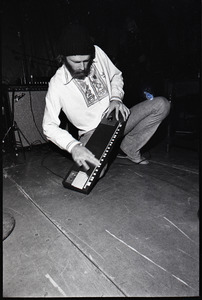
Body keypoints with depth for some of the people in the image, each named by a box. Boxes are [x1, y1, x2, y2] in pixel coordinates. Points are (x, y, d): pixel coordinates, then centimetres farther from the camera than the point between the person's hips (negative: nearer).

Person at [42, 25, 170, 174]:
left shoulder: (97, 53, -7)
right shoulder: (57, 84, -17)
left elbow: (116, 76, 11)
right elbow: (49, 126, -17)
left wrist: (116, 98, -10)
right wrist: (73, 146, -34)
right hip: (92, 132, -4)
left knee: (161, 104, -11)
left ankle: (129, 148, 1)